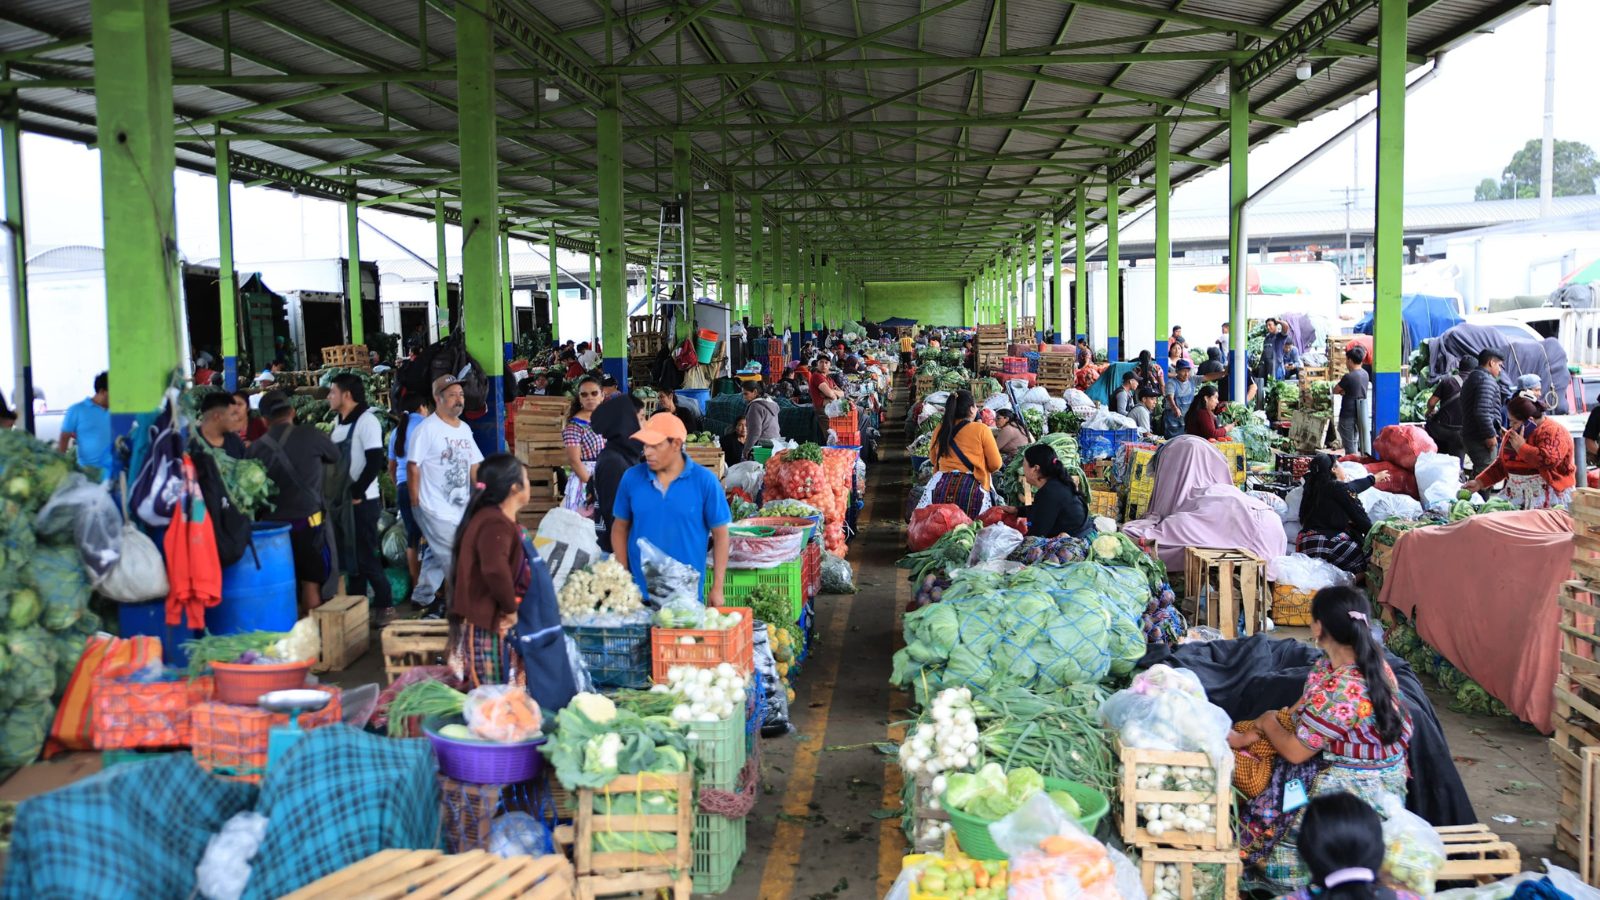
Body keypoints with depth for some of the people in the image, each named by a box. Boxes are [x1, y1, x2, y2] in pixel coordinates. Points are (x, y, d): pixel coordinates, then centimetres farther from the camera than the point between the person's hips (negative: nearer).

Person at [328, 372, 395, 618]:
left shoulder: (366, 421, -12)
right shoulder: (339, 423, 13)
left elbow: (375, 462, -19)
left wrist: (355, 493, -18)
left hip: (362, 501, -8)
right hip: (343, 500, 8)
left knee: (367, 556, -5)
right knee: (350, 554, 12)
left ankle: (385, 605, 4)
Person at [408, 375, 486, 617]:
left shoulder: (465, 429, 11)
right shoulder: (427, 429, -11)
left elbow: (474, 465, 15)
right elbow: (413, 466, -11)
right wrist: (416, 502, -11)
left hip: (460, 507, 7)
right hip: (435, 509, -7)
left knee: (437, 556, 16)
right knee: (455, 557, -7)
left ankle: (423, 596, 30)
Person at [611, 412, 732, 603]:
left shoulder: (704, 481, -7)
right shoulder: (631, 478, -1)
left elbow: (720, 535, -2)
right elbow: (620, 528, 8)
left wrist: (717, 588, -3)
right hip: (638, 591, 2)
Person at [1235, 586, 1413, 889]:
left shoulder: (1340, 691, -33)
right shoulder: (1370, 663, -3)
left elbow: (1294, 751, -20)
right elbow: (1297, 715, 6)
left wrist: (1267, 722, 0)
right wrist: (1248, 737, 5)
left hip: (1357, 789, -9)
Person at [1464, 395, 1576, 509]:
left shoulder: (1553, 431, -8)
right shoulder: (1513, 433, 15)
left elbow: (1549, 459, -26)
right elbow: (1501, 463, 21)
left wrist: (1521, 447, -15)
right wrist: (1479, 482, 11)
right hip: (1516, 493, 6)